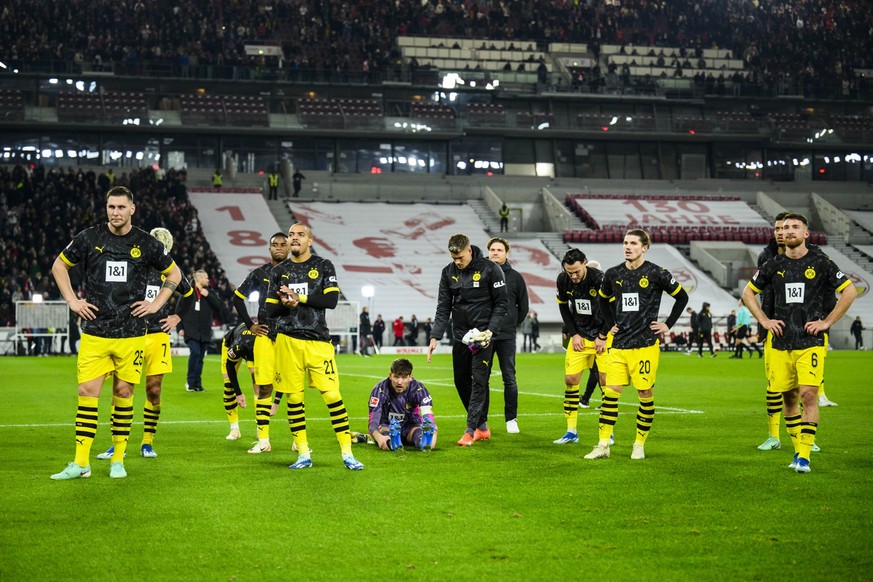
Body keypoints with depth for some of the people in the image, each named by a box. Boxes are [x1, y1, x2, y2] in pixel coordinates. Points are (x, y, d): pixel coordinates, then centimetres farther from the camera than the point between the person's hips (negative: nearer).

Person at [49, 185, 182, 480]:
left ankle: (118, 459, 16)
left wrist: (156, 304, 5)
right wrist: (73, 301, 5)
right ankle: (80, 463, 0)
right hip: (94, 332, 0)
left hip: (131, 333, 0)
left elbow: (174, 273, 16)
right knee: (87, 392, -5)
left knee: (123, 392, 4)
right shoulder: (89, 238, 1)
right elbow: (59, 266, 15)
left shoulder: (147, 243, 1)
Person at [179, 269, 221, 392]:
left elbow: (218, 308, 5)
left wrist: (208, 296, -6)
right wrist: (180, 328, -3)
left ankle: (197, 384, 12)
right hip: (191, 330, -4)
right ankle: (190, 382, -8)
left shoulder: (208, 293, 13)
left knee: (200, 357, 6)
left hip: (205, 331, 4)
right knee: (195, 352, -19)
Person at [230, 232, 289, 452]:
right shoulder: (259, 274, 9)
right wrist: (250, 324, 10)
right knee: (263, 386, -1)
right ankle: (263, 440, 4)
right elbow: (238, 298, 16)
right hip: (265, 335, 1)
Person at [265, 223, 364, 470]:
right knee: (294, 398, 4)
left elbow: (331, 300, -8)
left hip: (318, 341, -2)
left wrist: (299, 297, -11)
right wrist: (285, 304, -13)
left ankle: (347, 453, 0)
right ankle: (303, 454, 14)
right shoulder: (279, 271, 11)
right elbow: (270, 311, 8)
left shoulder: (324, 266, 4)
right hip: (288, 341, 2)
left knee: (332, 396, -7)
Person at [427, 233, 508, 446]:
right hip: (460, 336, 5)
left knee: (479, 381, -9)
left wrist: (490, 330, -15)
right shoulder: (448, 272, 4)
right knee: (461, 381, 7)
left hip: (483, 336, -5)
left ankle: (471, 430, -6)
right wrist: (435, 336, -6)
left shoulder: (489, 269, -9)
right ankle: (482, 426, 20)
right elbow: (443, 308, 4)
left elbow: (502, 303, -5)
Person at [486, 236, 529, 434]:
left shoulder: (515, 277, 4)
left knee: (509, 379, 1)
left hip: (507, 336, 0)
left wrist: (512, 325, 9)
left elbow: (524, 306, 13)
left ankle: (511, 419, 10)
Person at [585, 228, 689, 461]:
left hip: (645, 344, -3)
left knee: (645, 394, 1)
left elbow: (682, 297, 7)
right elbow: (603, 300, 26)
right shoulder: (613, 274, 7)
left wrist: (668, 325, 3)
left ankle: (640, 445, 14)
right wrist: (606, 330, 19)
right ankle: (603, 446, 0)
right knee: (610, 392, -3)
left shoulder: (656, 273, -4)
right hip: (618, 345, 3)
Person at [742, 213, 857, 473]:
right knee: (789, 397, 7)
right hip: (781, 343, 3)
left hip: (811, 342, -3)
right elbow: (748, 292, 19)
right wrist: (764, 321, 8)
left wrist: (827, 321, -3)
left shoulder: (821, 263, -1)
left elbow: (850, 291, 2)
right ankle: (798, 450, 20)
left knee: (808, 394, -14)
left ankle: (804, 456, -11)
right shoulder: (774, 265, 8)